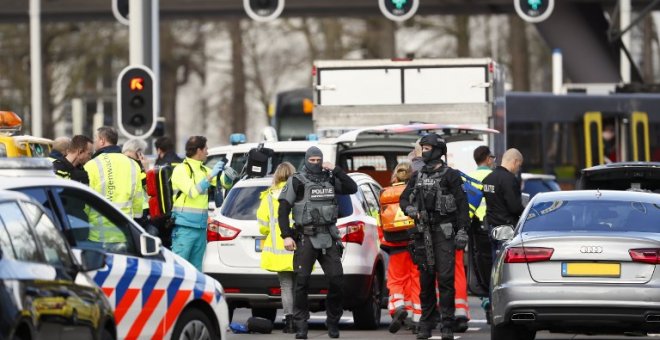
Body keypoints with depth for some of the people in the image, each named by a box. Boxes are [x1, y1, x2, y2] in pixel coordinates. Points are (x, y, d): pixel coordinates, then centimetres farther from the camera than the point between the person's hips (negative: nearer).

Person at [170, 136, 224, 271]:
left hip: (201, 227, 7)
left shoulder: (204, 170, 15)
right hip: (185, 227, -7)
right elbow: (193, 191, -17)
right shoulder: (181, 169, -6)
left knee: (196, 268, 9)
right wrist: (210, 176, -18)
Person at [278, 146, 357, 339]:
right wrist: (286, 236, -12)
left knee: (336, 279, -4)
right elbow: (283, 210, -3)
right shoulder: (297, 181, 0)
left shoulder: (330, 180, 12)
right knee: (302, 281, -7)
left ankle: (333, 322, 10)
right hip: (306, 238, -3)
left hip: (328, 238, 3)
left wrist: (336, 171, -4)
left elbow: (352, 188, 5)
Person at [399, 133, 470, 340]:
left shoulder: (450, 176, 0)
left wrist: (462, 231, -11)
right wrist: (409, 209, -4)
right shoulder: (417, 176, 15)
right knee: (425, 279, 8)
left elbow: (462, 205, -3)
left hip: (444, 232, -5)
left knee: (445, 278, -10)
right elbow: (404, 199, 19)